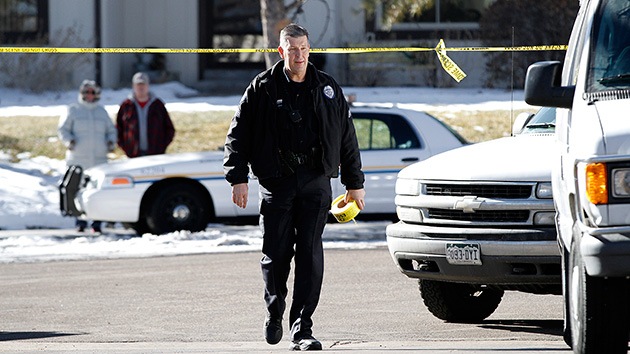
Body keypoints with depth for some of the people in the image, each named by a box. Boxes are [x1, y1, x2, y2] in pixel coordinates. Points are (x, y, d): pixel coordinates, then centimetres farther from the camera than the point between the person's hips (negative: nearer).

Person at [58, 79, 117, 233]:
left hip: (99, 160, 2)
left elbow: (111, 130, 22)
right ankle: (80, 222, 0)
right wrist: (69, 140, -15)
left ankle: (97, 222, -1)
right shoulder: (73, 110, 8)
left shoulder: (101, 112, 17)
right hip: (78, 159, -2)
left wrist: (111, 141, 1)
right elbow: (62, 129, 5)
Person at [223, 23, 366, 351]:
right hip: (277, 183, -1)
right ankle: (274, 311, 29)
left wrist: (355, 183, 13)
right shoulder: (262, 89, 3)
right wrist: (238, 178, -5)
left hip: (315, 183, 1)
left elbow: (347, 137, 14)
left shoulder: (326, 88, 9)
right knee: (276, 254, 2)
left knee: (310, 255, -6)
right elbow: (238, 135, 3)